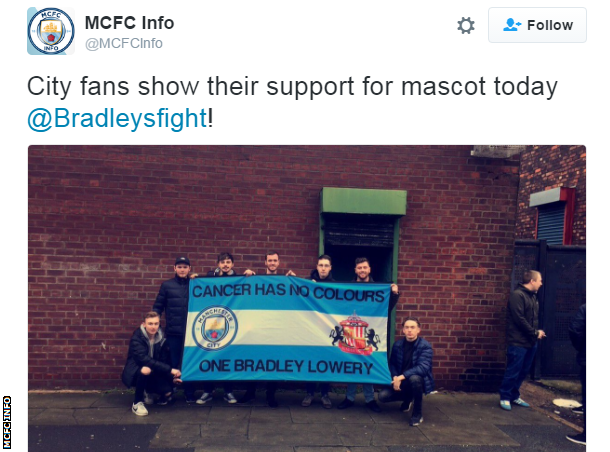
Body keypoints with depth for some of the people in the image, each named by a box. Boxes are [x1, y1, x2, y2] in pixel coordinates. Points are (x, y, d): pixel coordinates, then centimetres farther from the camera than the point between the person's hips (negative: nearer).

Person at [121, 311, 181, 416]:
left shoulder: (161, 338, -4)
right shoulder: (136, 338, -21)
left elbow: (165, 360, 2)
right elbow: (143, 359, -34)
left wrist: (172, 375, -14)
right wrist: (169, 369, -37)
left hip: (154, 373, 5)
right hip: (135, 372, -5)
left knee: (167, 393, -19)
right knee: (145, 370, -38)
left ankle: (148, 391, 17)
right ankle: (137, 403, -16)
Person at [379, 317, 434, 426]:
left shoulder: (425, 346, -17)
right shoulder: (398, 344, -2)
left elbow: (423, 367, -29)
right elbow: (392, 364, 4)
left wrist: (402, 376, -34)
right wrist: (395, 378, -17)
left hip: (419, 381, -5)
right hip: (401, 381, 5)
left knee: (414, 378, -39)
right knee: (383, 396, -15)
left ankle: (417, 413, -15)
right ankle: (408, 399, 18)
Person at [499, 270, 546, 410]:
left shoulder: (533, 296, 14)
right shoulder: (517, 295, -14)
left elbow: (534, 319, 17)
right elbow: (519, 319, -19)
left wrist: (537, 332, 0)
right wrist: (535, 333, -13)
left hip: (530, 342, 9)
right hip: (518, 342, -9)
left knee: (523, 372, 14)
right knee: (513, 372, -1)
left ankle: (514, 396, 27)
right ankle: (505, 397, 11)